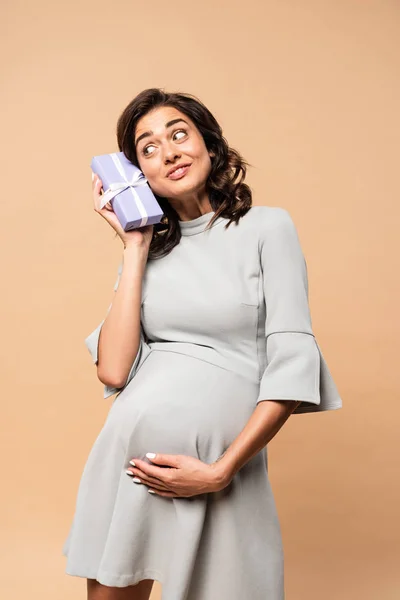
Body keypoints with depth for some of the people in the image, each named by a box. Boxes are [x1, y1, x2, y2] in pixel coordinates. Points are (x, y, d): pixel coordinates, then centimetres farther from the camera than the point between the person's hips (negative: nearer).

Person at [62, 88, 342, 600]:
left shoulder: (267, 227, 1)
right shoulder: (151, 246, 10)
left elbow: (293, 364, -7)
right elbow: (113, 371, -3)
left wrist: (220, 471, -13)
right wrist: (136, 247, 0)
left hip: (222, 466, -3)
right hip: (128, 454, 3)